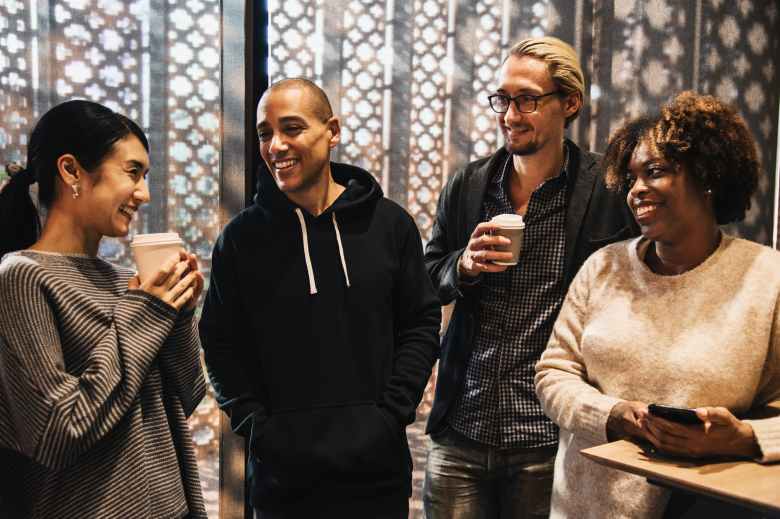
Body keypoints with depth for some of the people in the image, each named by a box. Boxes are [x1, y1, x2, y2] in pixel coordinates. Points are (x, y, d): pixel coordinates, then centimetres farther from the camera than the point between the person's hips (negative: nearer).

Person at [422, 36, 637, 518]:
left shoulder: (604, 193, -7)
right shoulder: (468, 184, 5)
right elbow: (427, 283, 13)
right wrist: (464, 266, -9)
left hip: (546, 440, -3)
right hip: (461, 430, 4)